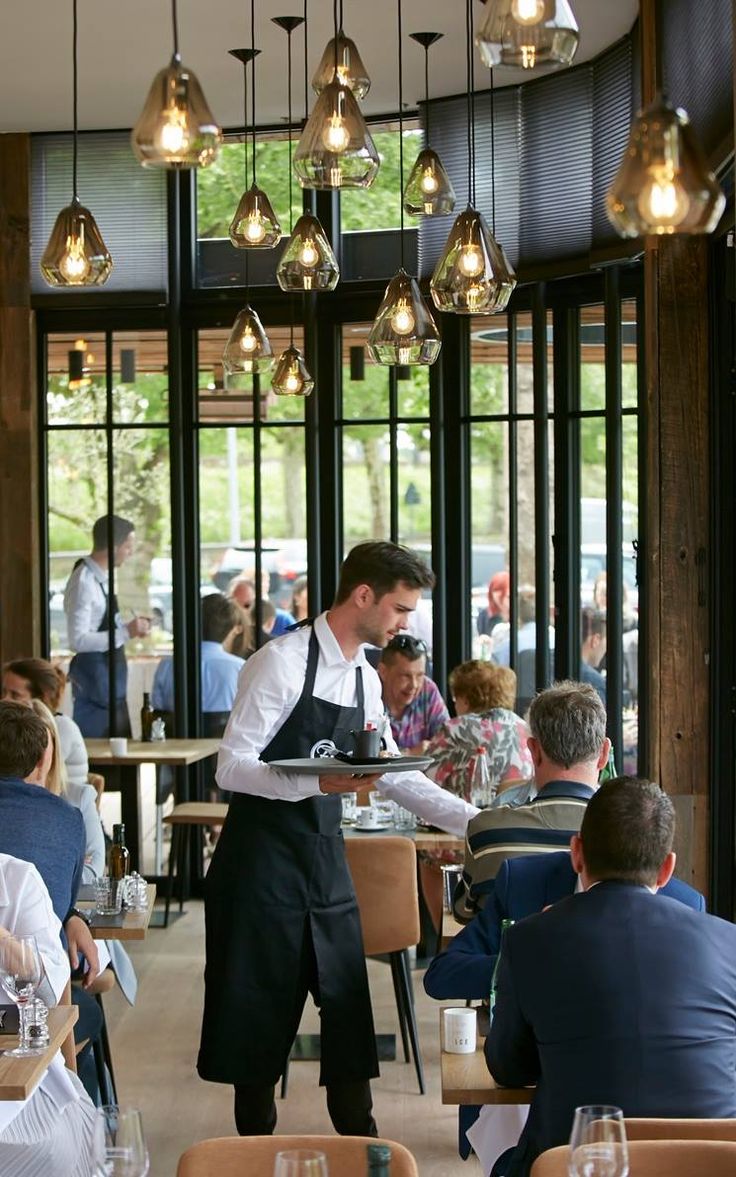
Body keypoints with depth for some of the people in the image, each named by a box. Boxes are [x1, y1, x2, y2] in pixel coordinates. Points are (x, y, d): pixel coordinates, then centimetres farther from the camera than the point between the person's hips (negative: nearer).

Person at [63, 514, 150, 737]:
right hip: (95, 679, -10)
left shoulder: (101, 578, 9)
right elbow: (78, 640, -25)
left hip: (112, 677, 10)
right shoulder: (83, 582, -19)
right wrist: (126, 632, -25)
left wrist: (130, 627, 7)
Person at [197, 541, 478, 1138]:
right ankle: (257, 1142, 16)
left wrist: (473, 819, 13)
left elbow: (395, 775, 18)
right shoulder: (283, 662, -15)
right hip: (264, 854, -7)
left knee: (348, 999, 7)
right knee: (262, 1003, 2)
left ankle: (359, 1139, 16)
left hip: (327, 853, 7)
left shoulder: (366, 678, 10)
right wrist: (318, 782, -30)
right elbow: (231, 767, -18)